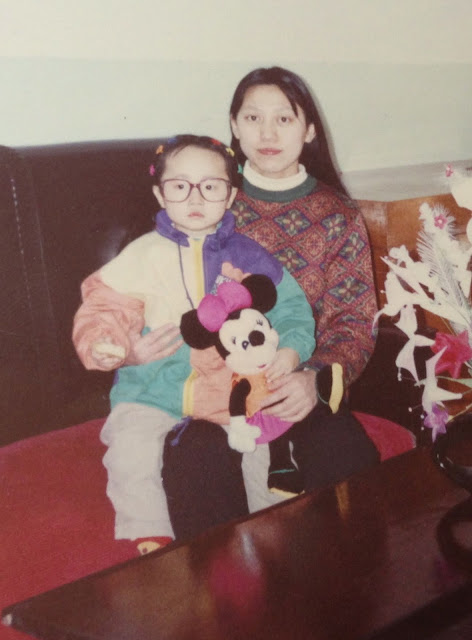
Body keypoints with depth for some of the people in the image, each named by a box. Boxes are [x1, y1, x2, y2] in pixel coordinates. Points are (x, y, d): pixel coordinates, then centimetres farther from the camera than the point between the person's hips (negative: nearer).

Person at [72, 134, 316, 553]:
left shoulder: (248, 257, 3)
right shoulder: (143, 255, -1)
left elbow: (292, 307, 6)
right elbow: (105, 306, -1)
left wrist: (291, 350, -13)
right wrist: (105, 346, -22)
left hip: (231, 385, 1)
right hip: (153, 389, -1)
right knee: (130, 452, -21)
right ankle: (150, 540, -1)